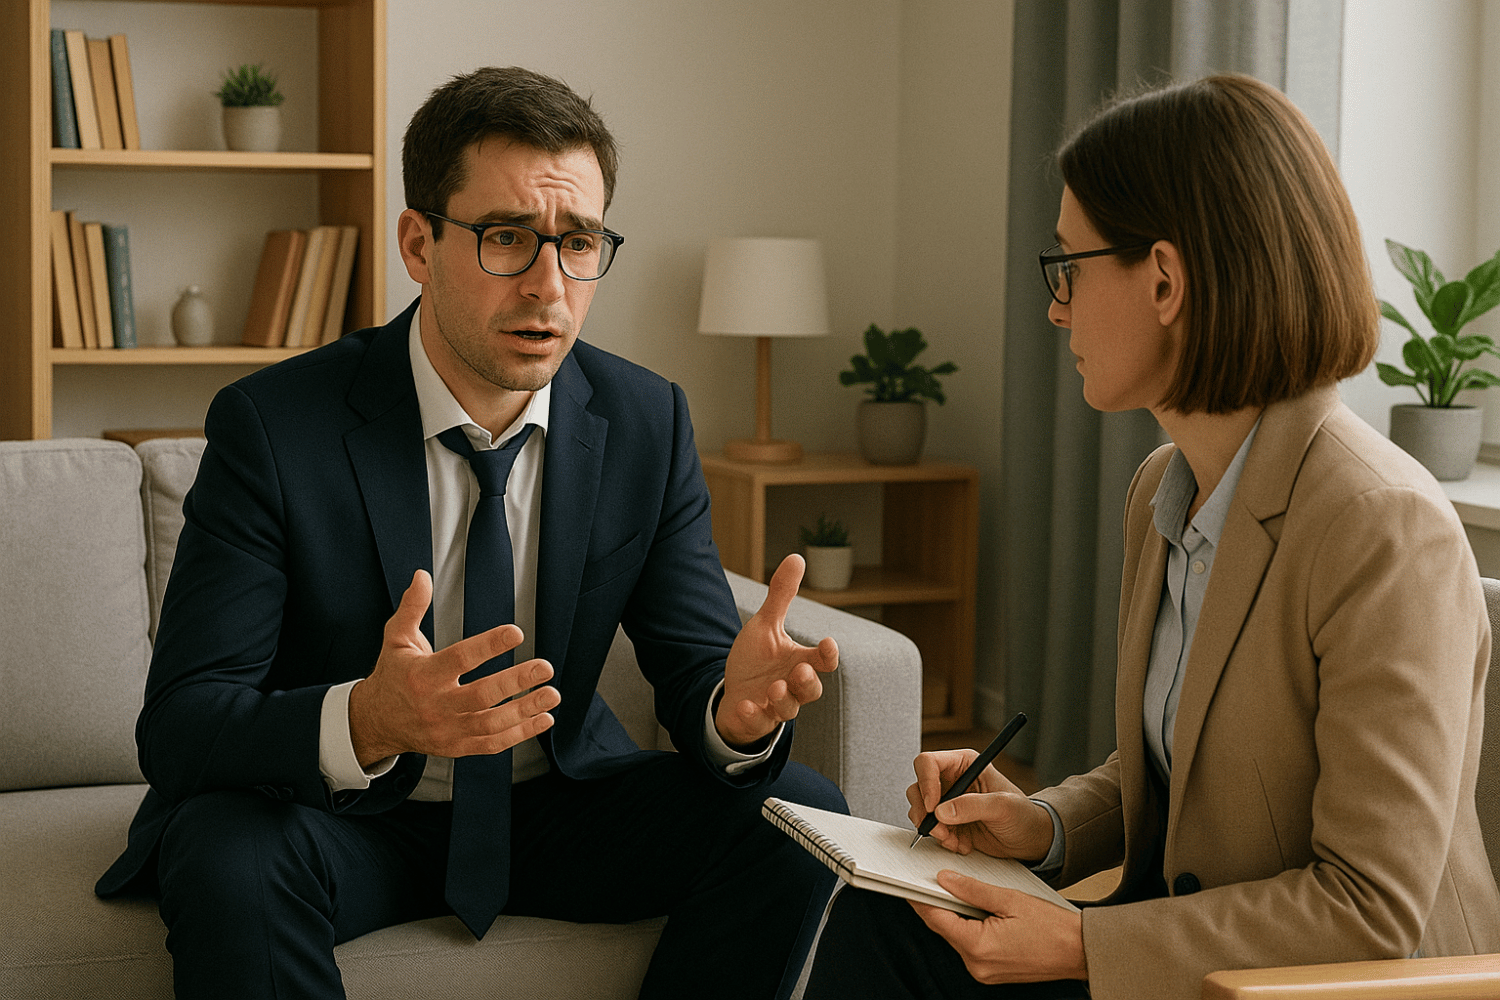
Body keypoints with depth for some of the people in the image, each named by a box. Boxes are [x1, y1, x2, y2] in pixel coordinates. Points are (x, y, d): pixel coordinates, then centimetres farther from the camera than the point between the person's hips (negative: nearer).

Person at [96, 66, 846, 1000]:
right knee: (228, 859, -36)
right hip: (340, 815, -3)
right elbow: (177, 726, -22)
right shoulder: (274, 425, -18)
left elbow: (694, 668, -5)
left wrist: (739, 707, -32)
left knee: (797, 812, -18)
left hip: (555, 801, 4)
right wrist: (366, 721, -44)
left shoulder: (647, 422, -7)